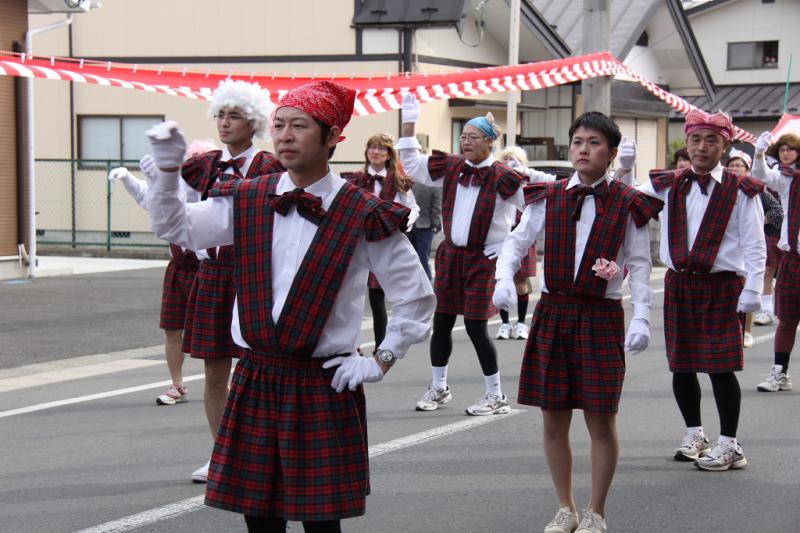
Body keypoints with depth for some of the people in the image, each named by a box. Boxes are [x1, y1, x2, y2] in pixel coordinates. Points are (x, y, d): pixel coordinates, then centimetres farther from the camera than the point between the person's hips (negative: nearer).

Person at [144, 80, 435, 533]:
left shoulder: (363, 216, -7)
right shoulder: (249, 201, 5)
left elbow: (417, 297, 0)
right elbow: (174, 227, 1)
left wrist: (381, 362, -2)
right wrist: (169, 168, -12)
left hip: (324, 386, -3)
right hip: (255, 378, 4)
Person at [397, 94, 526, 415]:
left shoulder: (502, 178, -12)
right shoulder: (451, 168, 4)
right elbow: (412, 164, 9)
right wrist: (408, 123, 3)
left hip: (484, 259, -5)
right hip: (451, 254, 5)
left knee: (475, 326, -7)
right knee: (441, 322, 9)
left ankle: (496, 396, 7)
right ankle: (438, 388, 26)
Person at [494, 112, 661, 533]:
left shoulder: (627, 205, -2)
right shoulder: (548, 197, 4)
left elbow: (639, 265, -1)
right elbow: (516, 241, 6)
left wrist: (641, 317, -10)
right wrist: (504, 278, -13)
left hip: (601, 317, -2)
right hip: (552, 312, 3)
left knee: (601, 420, 1)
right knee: (553, 419, 7)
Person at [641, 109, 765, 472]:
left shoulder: (741, 191, -3)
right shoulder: (667, 186, 5)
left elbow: (755, 247, -3)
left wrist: (752, 291, -10)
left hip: (722, 286, -4)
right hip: (678, 283, 4)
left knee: (720, 367, -5)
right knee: (681, 365, 10)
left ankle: (729, 445, 6)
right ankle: (694, 434, 28)